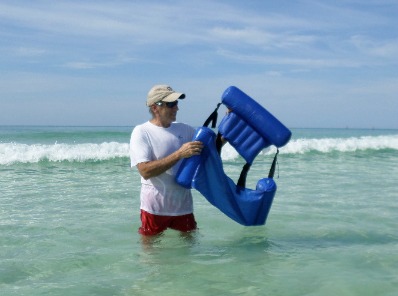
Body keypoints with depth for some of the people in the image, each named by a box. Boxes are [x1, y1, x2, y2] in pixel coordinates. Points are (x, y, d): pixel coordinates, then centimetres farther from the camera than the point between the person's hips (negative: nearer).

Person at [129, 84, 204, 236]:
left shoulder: (184, 129, 5)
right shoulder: (141, 132, -10)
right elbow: (145, 171, -20)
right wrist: (180, 154, -25)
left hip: (183, 206, 4)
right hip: (155, 208, -4)